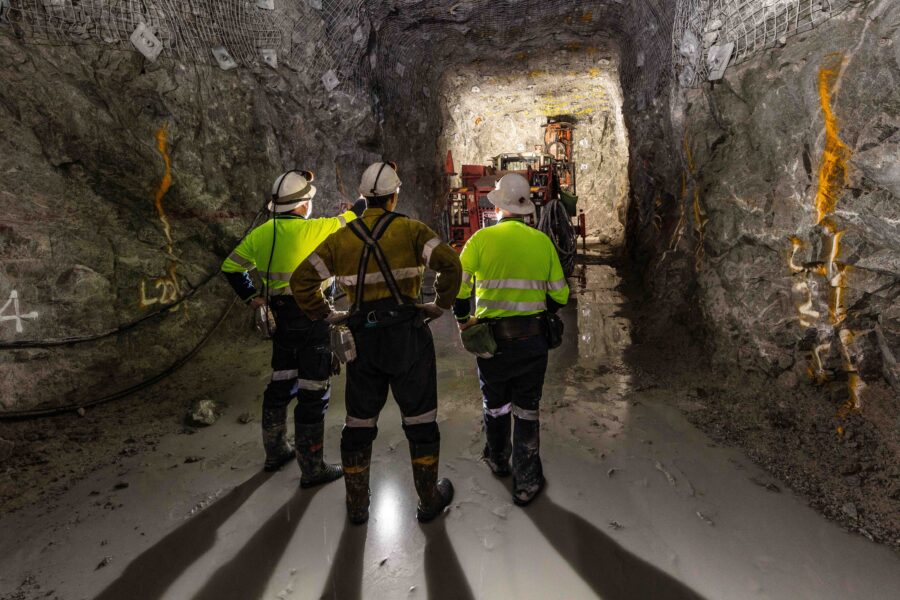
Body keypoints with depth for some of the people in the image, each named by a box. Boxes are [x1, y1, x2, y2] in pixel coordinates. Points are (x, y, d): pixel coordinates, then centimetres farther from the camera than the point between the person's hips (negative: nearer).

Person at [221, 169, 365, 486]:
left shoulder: (262, 233, 2)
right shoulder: (312, 230, -17)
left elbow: (231, 266, 8)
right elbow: (348, 222, -1)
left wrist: (252, 296, 16)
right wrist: (360, 206, 20)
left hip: (282, 321, 7)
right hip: (312, 321, -7)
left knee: (280, 386, 20)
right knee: (313, 394, 1)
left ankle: (276, 452, 36)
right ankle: (312, 469, 11)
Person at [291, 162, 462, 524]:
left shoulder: (341, 238, 6)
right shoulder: (410, 230, -4)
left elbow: (301, 280, 3)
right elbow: (450, 264, -16)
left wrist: (328, 315, 8)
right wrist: (440, 305, -4)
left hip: (363, 337, 3)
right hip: (407, 333, -2)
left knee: (359, 421, 15)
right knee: (420, 419, 10)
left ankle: (357, 505, 25)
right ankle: (429, 500, 22)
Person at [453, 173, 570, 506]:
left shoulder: (481, 239, -8)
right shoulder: (543, 241, -2)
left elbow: (458, 289, -7)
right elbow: (560, 296, 1)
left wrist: (463, 321, 9)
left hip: (492, 338, 0)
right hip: (533, 340, 1)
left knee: (495, 404, 21)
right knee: (526, 410, 13)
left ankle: (497, 461, 44)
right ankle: (526, 484, 23)